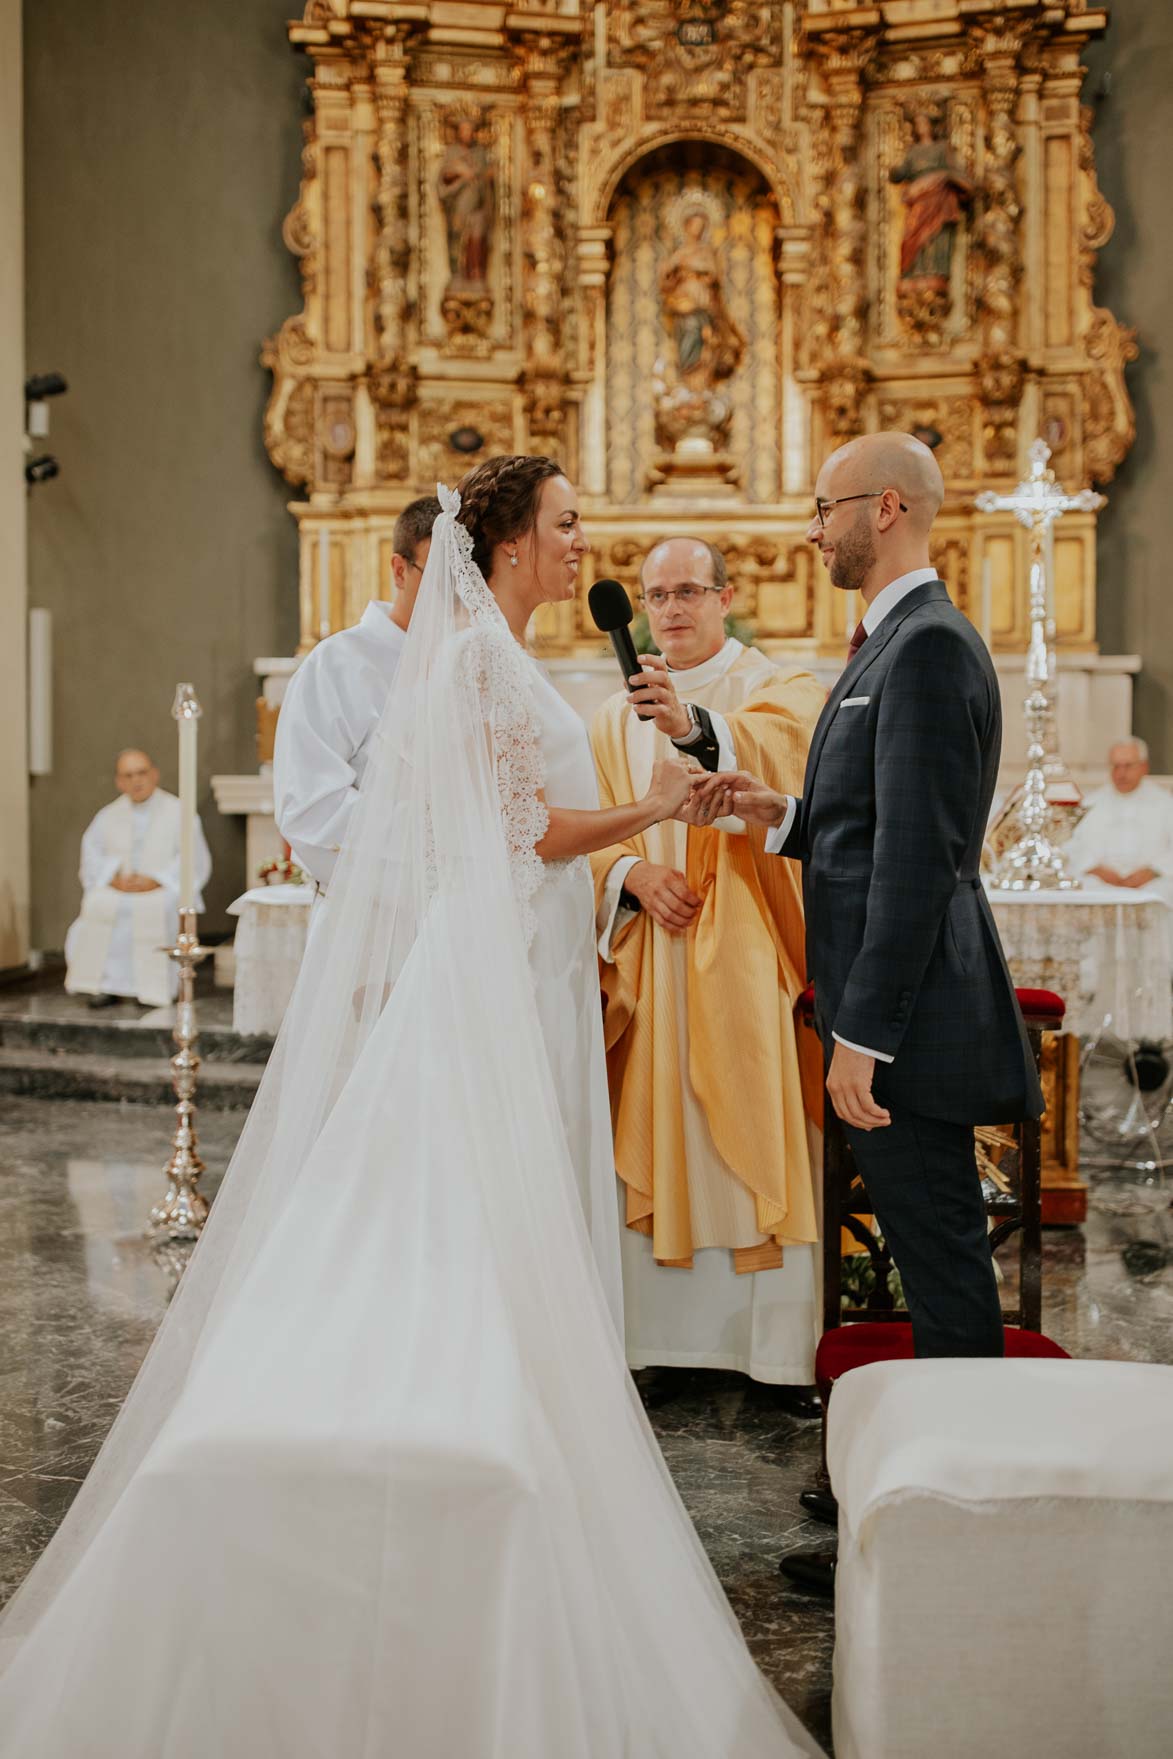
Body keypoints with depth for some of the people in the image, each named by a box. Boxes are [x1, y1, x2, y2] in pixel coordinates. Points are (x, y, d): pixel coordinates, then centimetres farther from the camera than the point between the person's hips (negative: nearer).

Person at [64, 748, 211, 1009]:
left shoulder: (178, 813, 3)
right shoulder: (107, 816, 14)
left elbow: (195, 861, -5)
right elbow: (92, 857, 8)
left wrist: (155, 880, -17)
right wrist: (114, 877, -13)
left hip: (165, 890, -3)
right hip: (117, 889, 3)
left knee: (155, 908, -37)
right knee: (97, 905, -30)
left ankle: (155, 987, -26)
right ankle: (108, 985, -23)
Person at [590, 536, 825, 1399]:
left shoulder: (781, 690, 2)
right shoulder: (617, 717, 15)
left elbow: (767, 753, -22)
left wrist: (689, 724, -40)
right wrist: (633, 873, -11)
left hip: (746, 955, -3)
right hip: (651, 961, 4)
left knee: (756, 1136, -3)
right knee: (657, 1143, 4)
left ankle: (776, 1343, 7)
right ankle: (668, 1338, 12)